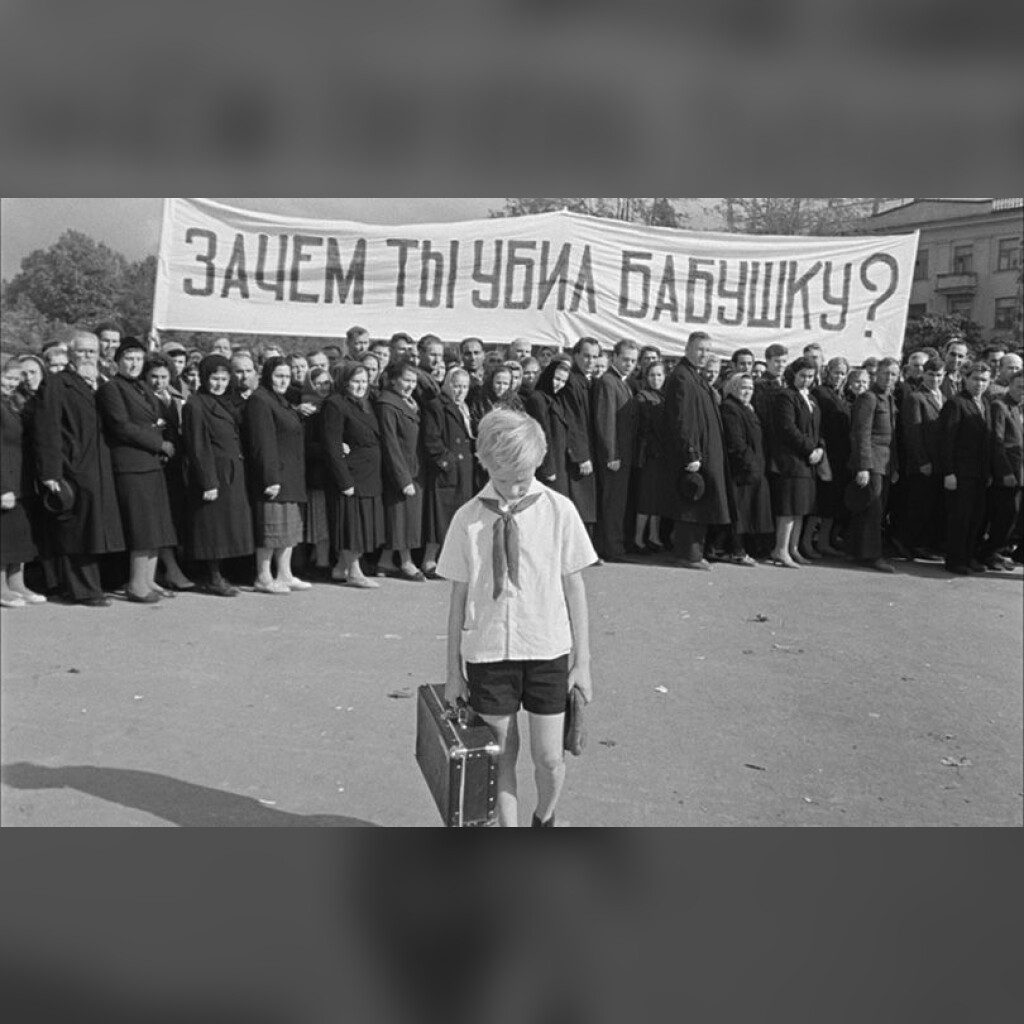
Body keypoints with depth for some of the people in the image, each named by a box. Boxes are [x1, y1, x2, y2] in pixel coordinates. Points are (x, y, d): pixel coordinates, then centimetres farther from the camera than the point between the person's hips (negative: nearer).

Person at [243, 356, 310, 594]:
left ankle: (284, 575, 17)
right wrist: (271, 478, -23)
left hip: (291, 476, 10)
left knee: (289, 526, 11)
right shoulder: (259, 401, -12)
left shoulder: (281, 401, 18)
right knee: (272, 526, -5)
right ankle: (263, 577, 4)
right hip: (274, 475, -10)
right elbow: (262, 443, -19)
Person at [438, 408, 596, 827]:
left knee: (549, 758, 7)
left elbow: (574, 587, -1)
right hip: (488, 652, 0)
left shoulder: (559, 511, -6)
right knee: (501, 756, 11)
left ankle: (545, 818, 39)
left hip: (548, 651, 0)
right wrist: (454, 670, 4)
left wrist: (582, 661, 2)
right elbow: (459, 595, 1)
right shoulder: (468, 519, -5)